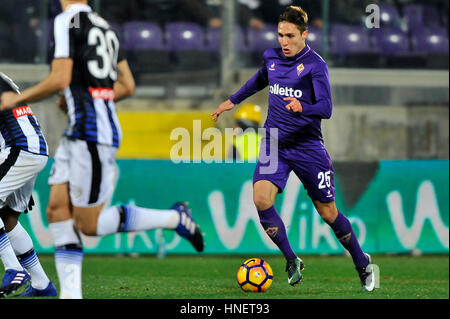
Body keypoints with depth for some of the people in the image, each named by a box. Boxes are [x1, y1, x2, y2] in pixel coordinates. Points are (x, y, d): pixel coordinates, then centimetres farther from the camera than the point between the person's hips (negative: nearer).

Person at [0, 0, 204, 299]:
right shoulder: (104, 25, 16)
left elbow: (59, 80, -16)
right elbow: (127, 86, 17)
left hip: (92, 132, -9)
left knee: (88, 224, -2)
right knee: (57, 210, 4)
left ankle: (175, 218, 3)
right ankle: (71, 294, -1)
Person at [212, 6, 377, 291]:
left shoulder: (315, 64, -12)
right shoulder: (272, 58, 6)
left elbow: (325, 108, -20)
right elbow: (259, 81, 29)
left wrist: (302, 107, -39)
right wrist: (233, 101, 34)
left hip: (307, 147, -4)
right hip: (274, 144, 4)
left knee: (327, 212, 3)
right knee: (261, 199, -19)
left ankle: (363, 263, 26)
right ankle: (292, 261, -4)